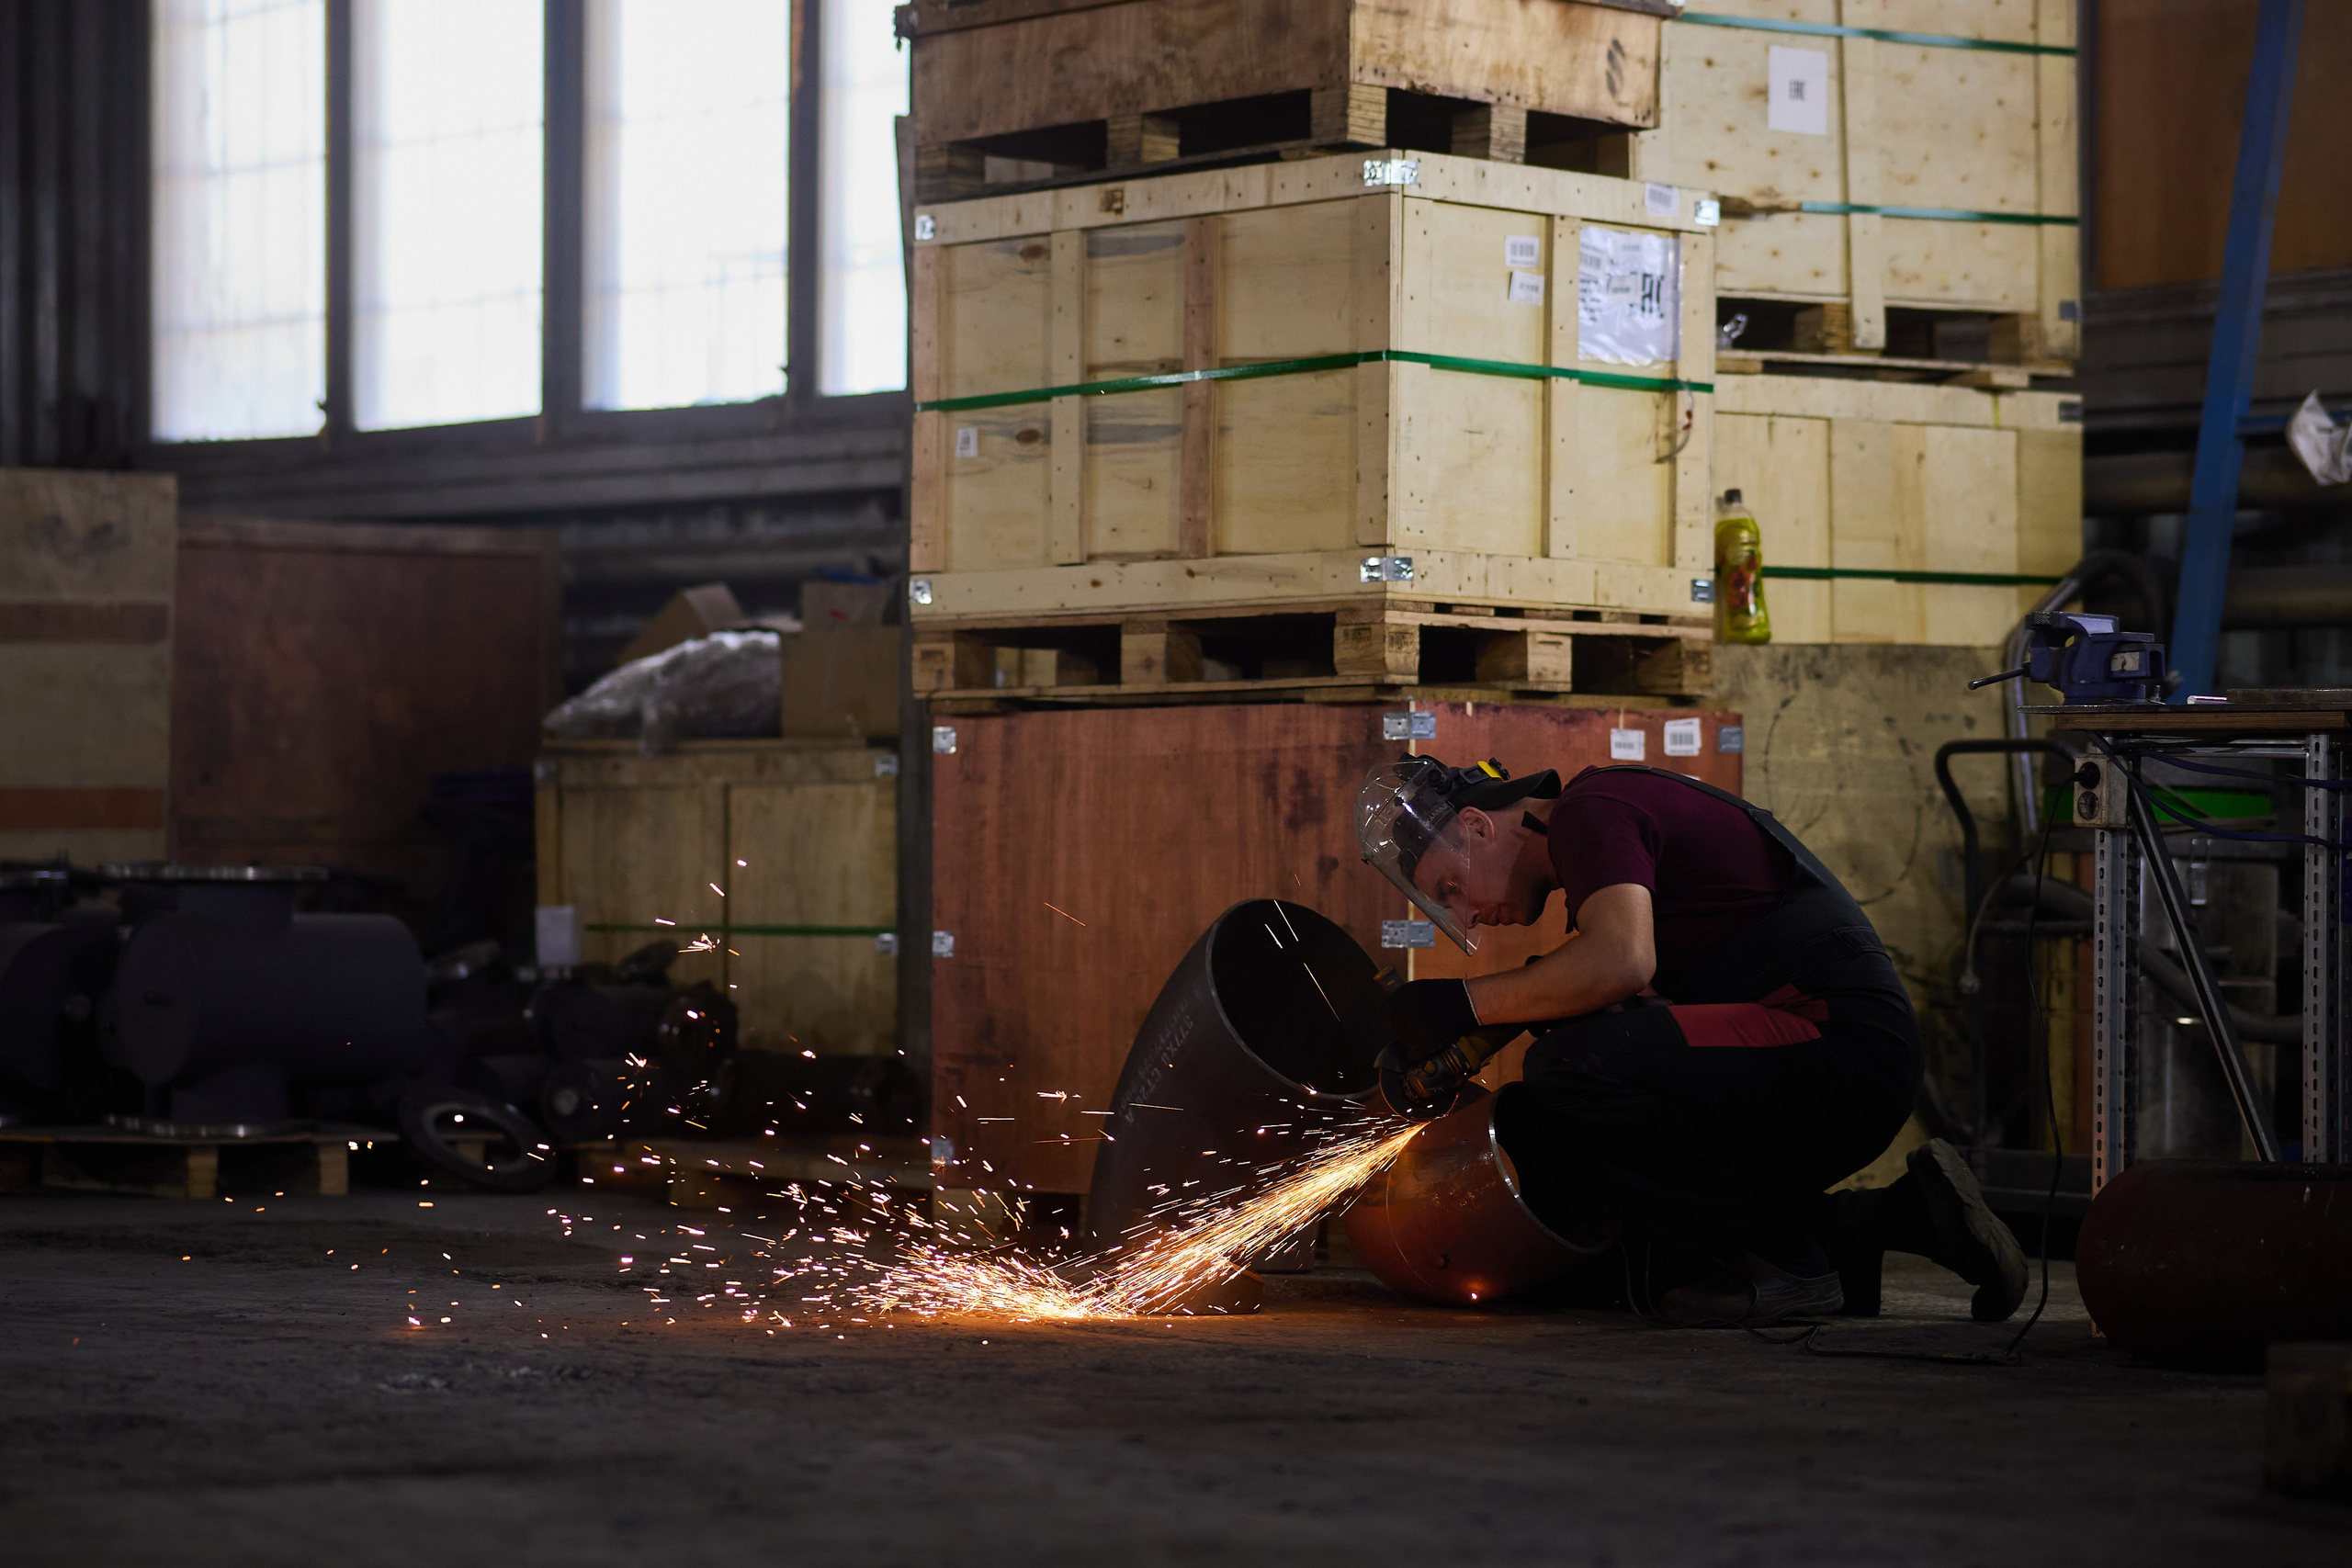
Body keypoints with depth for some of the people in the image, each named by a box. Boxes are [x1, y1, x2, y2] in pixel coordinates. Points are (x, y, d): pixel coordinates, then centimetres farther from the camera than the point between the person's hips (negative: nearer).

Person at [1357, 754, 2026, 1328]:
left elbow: (1622, 963, -25)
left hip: (1843, 1043, -11)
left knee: (1575, 1063, -26)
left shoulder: (1591, 810, -6)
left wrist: (1466, 1002, -15)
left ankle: (1785, 1259, -10)